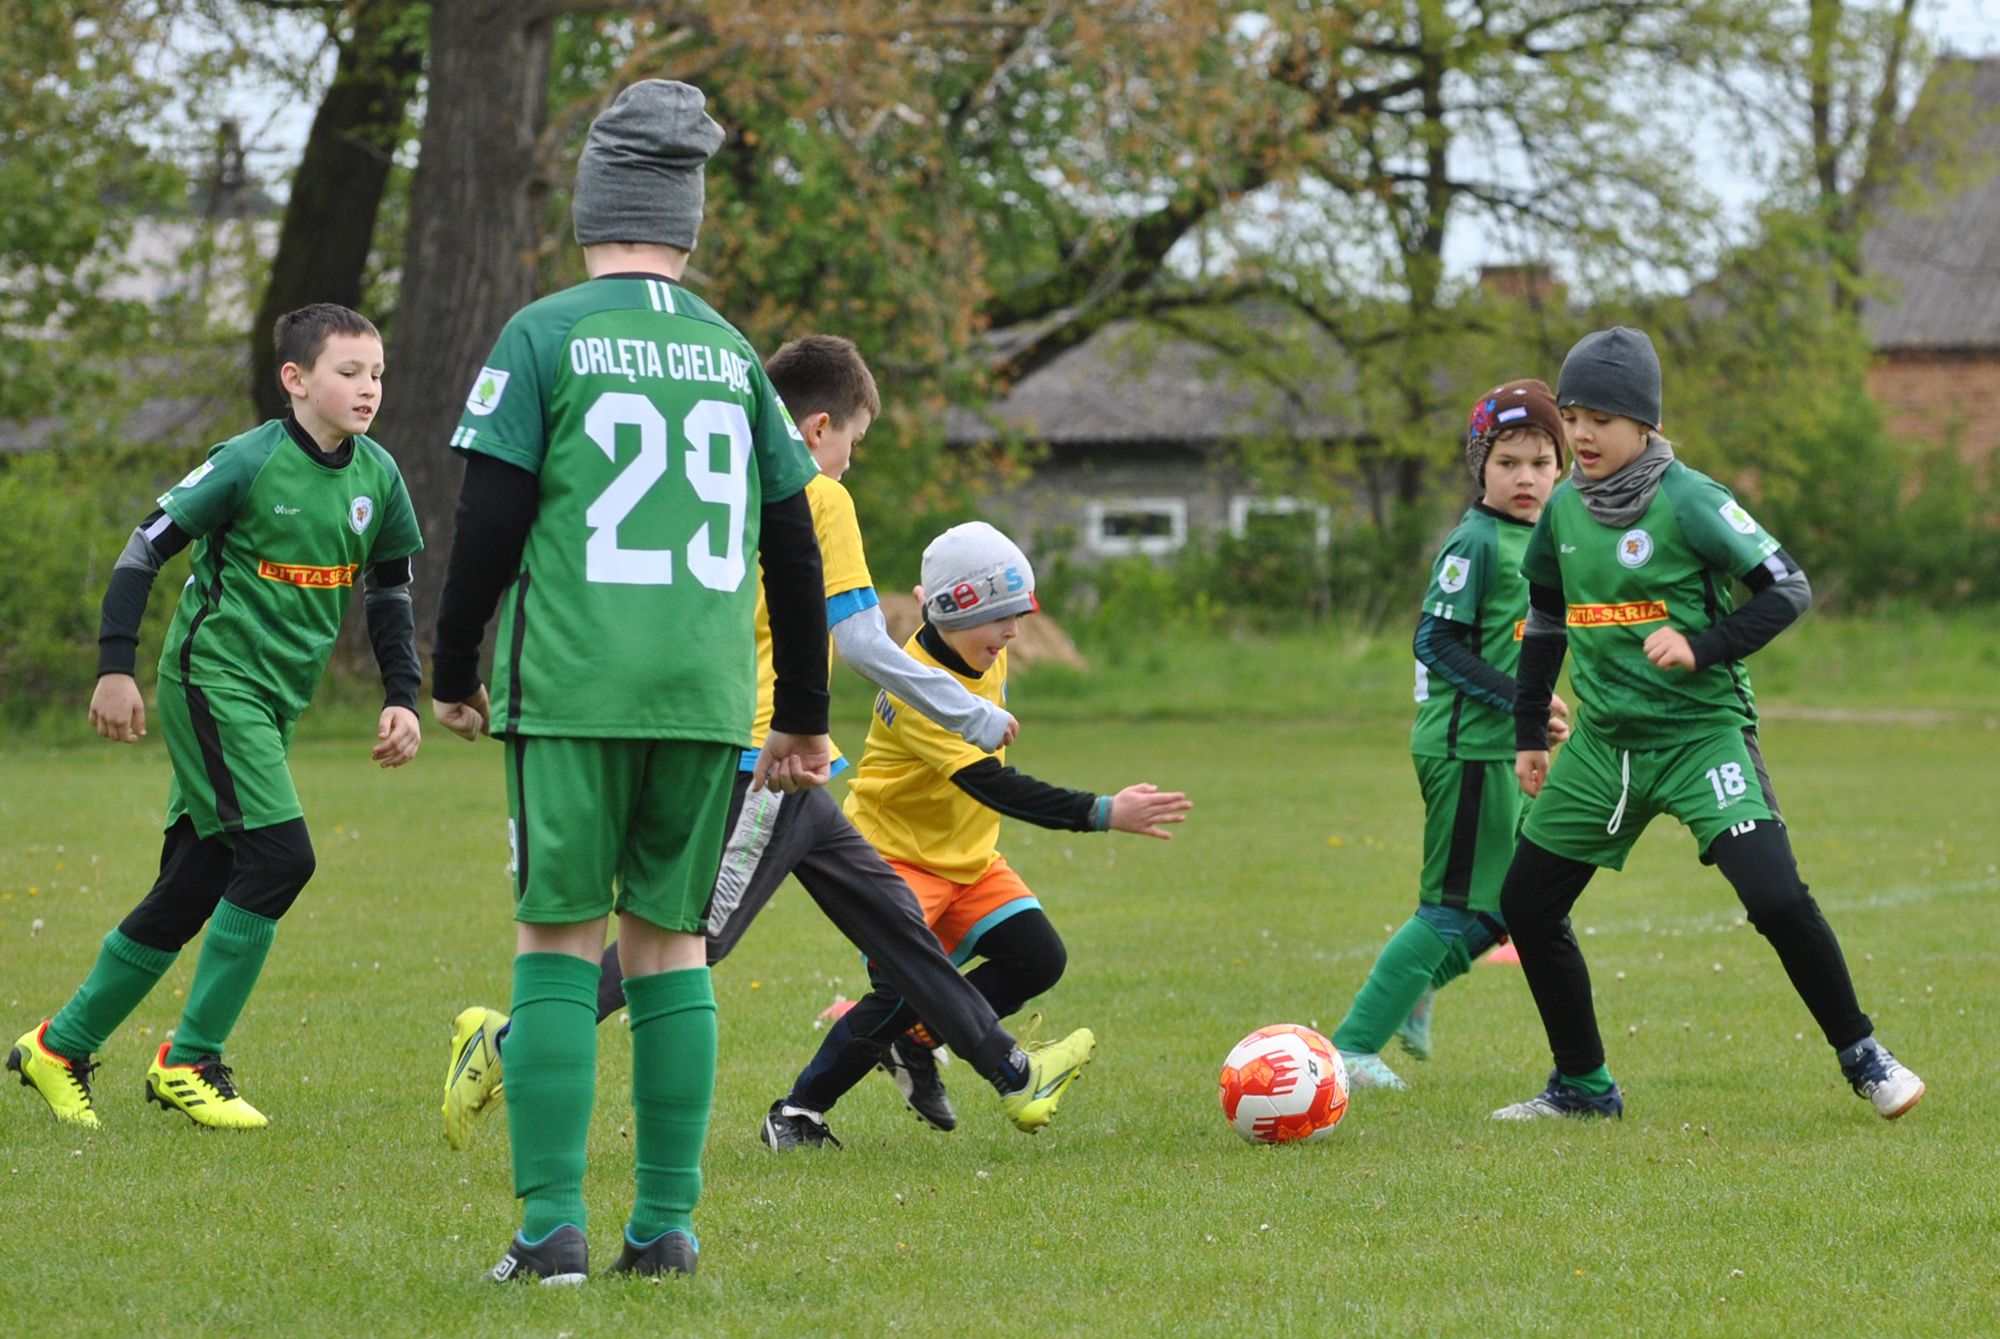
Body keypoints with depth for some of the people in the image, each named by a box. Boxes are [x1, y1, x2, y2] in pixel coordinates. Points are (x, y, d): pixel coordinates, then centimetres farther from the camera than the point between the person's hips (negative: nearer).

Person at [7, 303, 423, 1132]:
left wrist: (401, 697, 9)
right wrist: (116, 667, -12)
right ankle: (189, 1063, -9)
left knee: (191, 891, 8)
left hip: (275, 703, 7)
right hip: (212, 681, -7)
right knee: (279, 855, -19)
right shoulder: (251, 462, -14)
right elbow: (145, 549, -9)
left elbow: (389, 591, 17)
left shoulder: (377, 476, 4)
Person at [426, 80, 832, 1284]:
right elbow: (793, 543, 13)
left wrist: (454, 673, 8)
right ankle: (668, 1225, 8)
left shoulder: (544, 338, -1)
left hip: (571, 687, -3)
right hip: (706, 692, 3)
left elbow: (490, 519, -4)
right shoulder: (733, 356, 11)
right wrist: (806, 719, 21)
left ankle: (553, 1227, -5)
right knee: (672, 942, 10)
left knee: (561, 938, 1)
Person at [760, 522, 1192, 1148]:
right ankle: (797, 1111, -7)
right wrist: (1101, 814, -44)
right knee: (907, 990, -22)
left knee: (1039, 960, -5)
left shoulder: (987, 656, -2)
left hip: (968, 854, 8)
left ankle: (912, 1040, 10)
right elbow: (993, 786, -38)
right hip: (895, 853, -8)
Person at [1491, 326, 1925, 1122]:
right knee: (1526, 906, 4)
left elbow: (1788, 590, -13)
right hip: (1604, 742, 6)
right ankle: (1583, 1086, 18)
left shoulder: (1688, 502, -13)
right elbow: (1545, 620, 19)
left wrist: (1704, 647, -24)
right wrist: (1529, 735, 19)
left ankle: (1861, 1057, 0)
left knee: (1775, 897, -20)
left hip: (1702, 730, -6)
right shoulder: (1563, 511, 6)